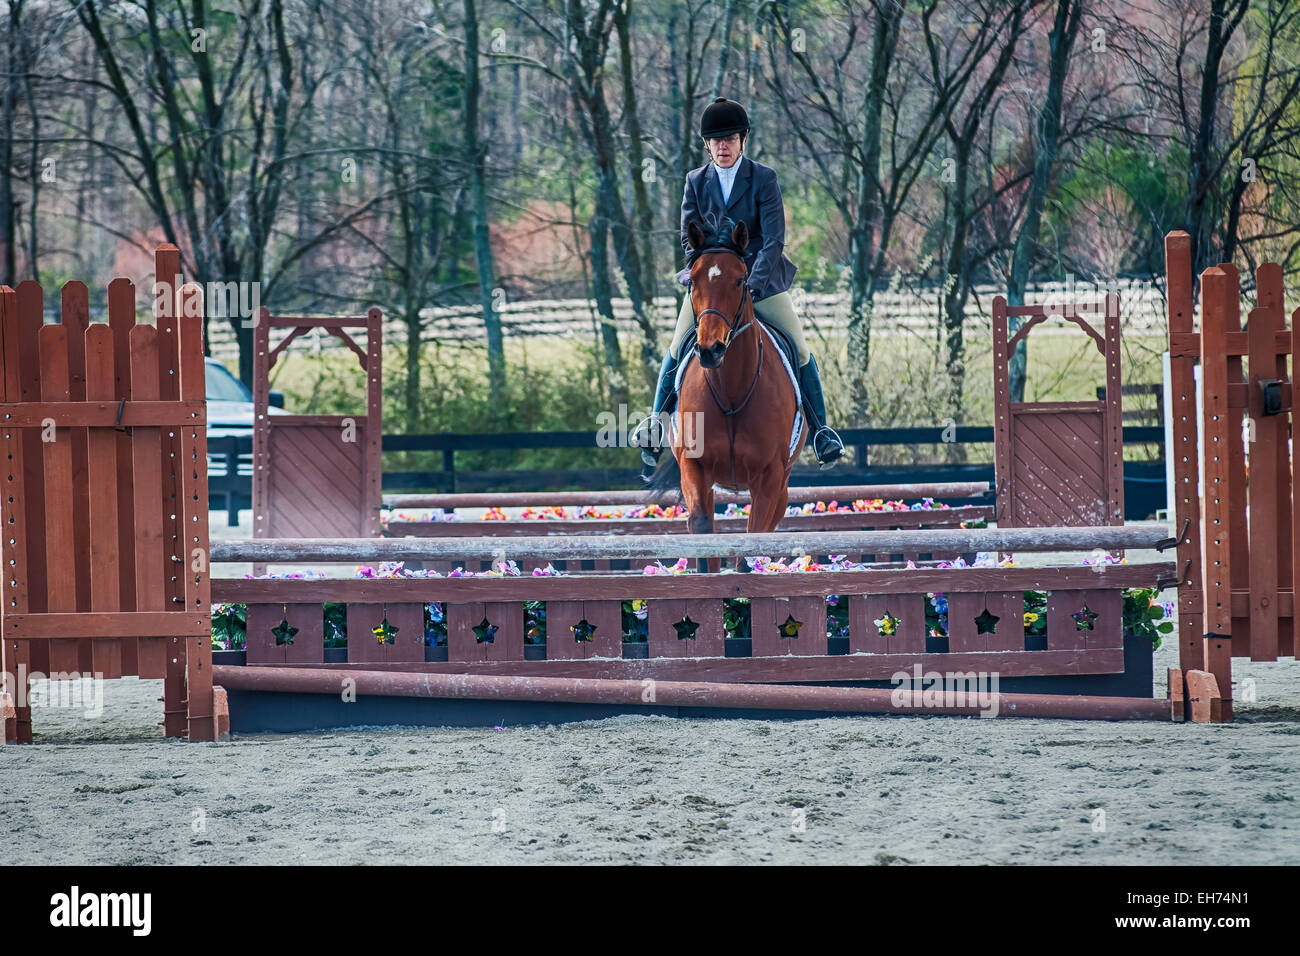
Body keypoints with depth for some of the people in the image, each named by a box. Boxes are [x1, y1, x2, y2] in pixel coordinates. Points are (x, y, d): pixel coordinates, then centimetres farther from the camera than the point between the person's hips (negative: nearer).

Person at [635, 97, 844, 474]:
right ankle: (656, 423, 7)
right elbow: (689, 239, 2)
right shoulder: (696, 182, 1)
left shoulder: (764, 178, -8)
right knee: (678, 350, -9)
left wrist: (753, 284, -25)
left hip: (760, 279, -2)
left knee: (799, 350, -7)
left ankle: (820, 428, 8)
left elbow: (774, 240, -13)